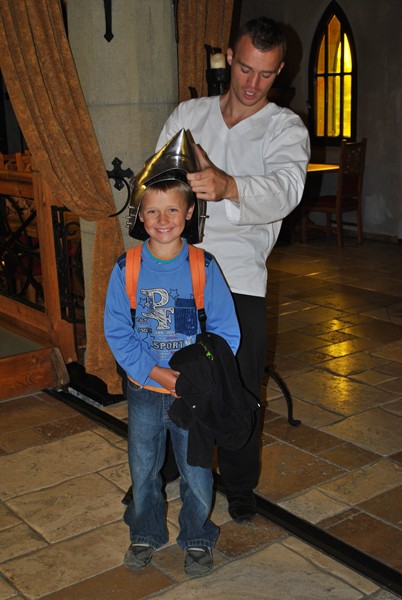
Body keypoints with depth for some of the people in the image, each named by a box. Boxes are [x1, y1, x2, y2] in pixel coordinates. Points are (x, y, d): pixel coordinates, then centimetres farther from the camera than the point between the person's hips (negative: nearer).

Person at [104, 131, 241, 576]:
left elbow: (226, 333, -7)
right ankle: (145, 535, 41)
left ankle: (197, 540, 36)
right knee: (142, 469, 17)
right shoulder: (126, 269, -9)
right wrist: (157, 373, -17)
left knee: (196, 473, 11)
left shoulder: (204, 268, -11)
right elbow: (116, 332, -8)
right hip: (143, 390, 1)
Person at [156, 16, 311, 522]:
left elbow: (285, 189, -23)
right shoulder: (188, 114, 10)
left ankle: (240, 487, 30)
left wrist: (227, 187, -43)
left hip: (239, 281, -2)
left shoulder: (286, 128, -1)